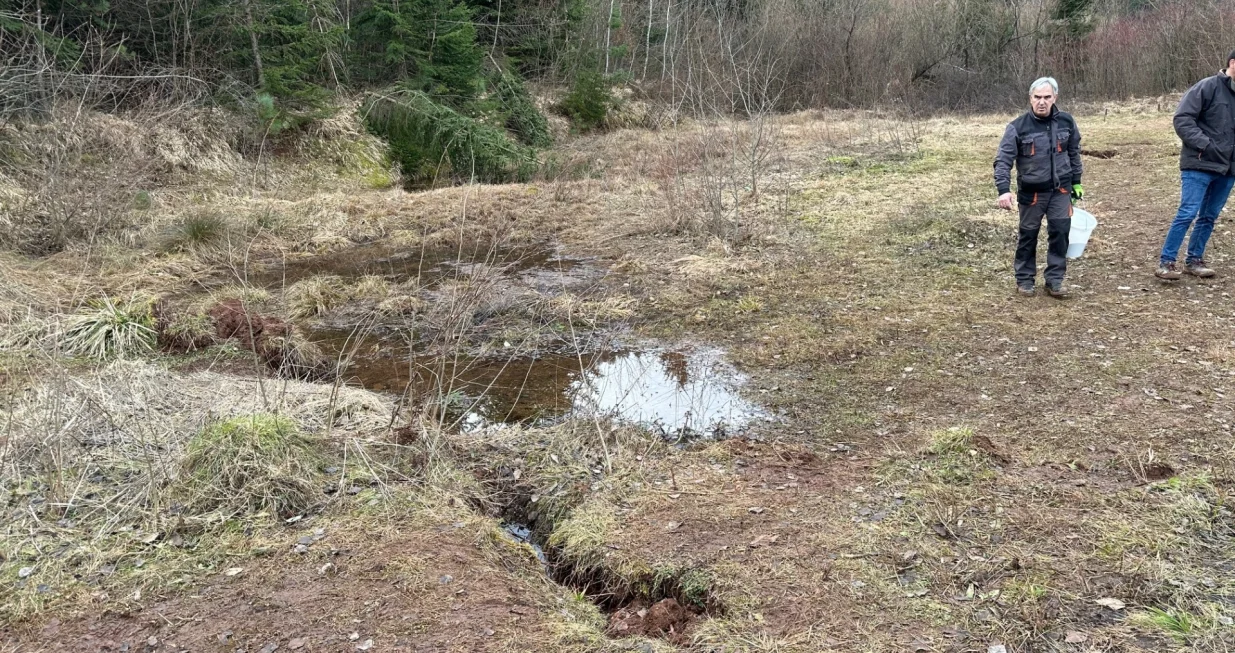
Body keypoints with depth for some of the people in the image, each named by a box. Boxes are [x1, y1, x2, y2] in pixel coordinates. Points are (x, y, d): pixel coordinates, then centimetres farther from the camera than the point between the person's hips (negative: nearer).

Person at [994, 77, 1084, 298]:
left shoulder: (1066, 122, 0)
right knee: (1028, 235, 7)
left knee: (1060, 233, 0)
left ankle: (1054, 280, 10)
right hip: (1031, 191, -2)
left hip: (1060, 189, 2)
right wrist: (1003, 190, -27)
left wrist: (1076, 182, 15)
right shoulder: (1018, 127, -12)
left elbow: (1074, 153, 13)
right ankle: (1024, 279, 20)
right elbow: (1003, 160, -15)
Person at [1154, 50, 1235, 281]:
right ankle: (1166, 262, -3)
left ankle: (1194, 260, 21)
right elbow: (1182, 118, -12)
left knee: (1209, 216, 10)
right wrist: (1204, 144, -18)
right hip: (1199, 166, -6)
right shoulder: (1208, 87, -7)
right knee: (1187, 214, -9)